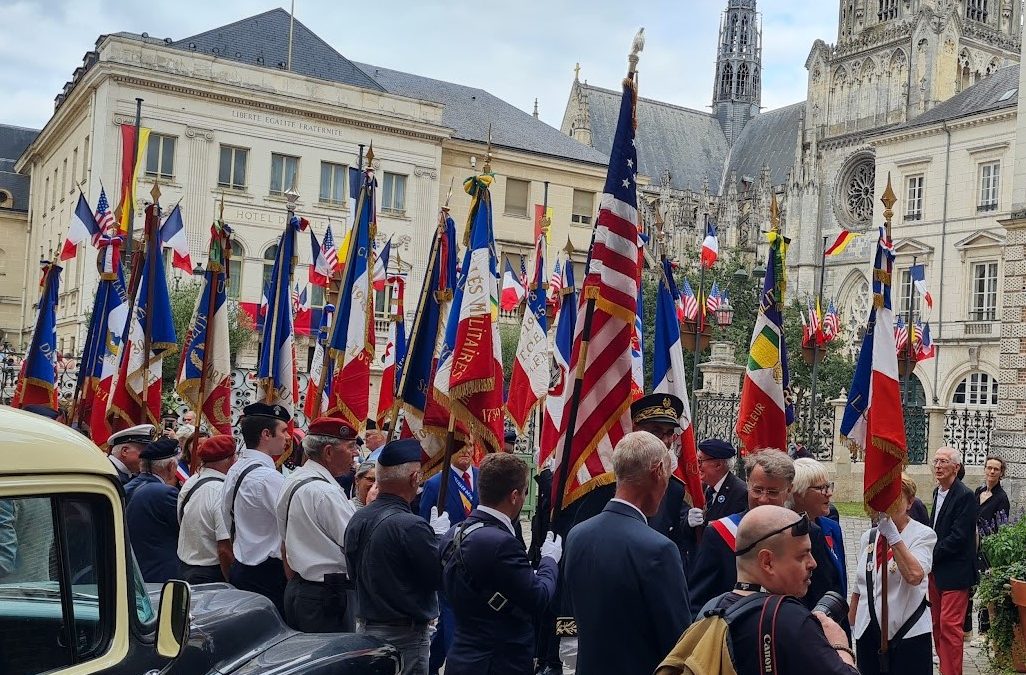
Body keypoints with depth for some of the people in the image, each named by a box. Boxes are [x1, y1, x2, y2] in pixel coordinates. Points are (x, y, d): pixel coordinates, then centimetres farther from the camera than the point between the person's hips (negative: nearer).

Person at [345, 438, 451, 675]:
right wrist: (439, 535, -2)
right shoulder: (411, 526, -24)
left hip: (365, 627, 7)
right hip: (405, 635, -7)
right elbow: (439, 578, -15)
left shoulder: (356, 520, -1)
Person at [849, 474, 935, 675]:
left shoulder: (923, 534, -6)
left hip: (908, 633, -5)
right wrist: (851, 625, 16)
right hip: (867, 633, 5)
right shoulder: (868, 537, 10)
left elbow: (914, 576, -24)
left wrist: (892, 535, -24)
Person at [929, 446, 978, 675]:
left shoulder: (965, 496, -16)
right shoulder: (938, 492, 11)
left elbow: (958, 537, -20)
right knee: (937, 624, 14)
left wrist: (931, 556, -14)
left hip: (954, 571, -8)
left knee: (949, 625, -6)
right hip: (935, 569, 8)